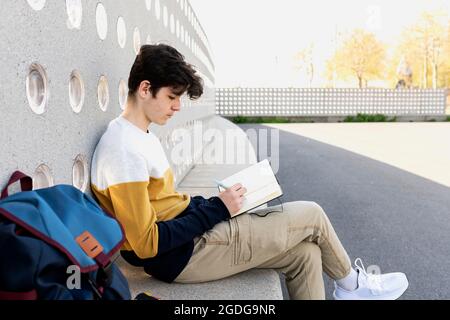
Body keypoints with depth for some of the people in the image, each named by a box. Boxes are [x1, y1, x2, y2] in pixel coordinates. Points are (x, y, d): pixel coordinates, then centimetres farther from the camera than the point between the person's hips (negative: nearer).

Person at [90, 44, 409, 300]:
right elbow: (147, 244, -23)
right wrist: (217, 209, -19)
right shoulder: (124, 150, -21)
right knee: (311, 215, -3)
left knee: (305, 252, 4)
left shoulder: (142, 136, 11)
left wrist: (209, 203, 1)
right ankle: (351, 284, 25)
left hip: (190, 234, 10)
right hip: (184, 256, -9)